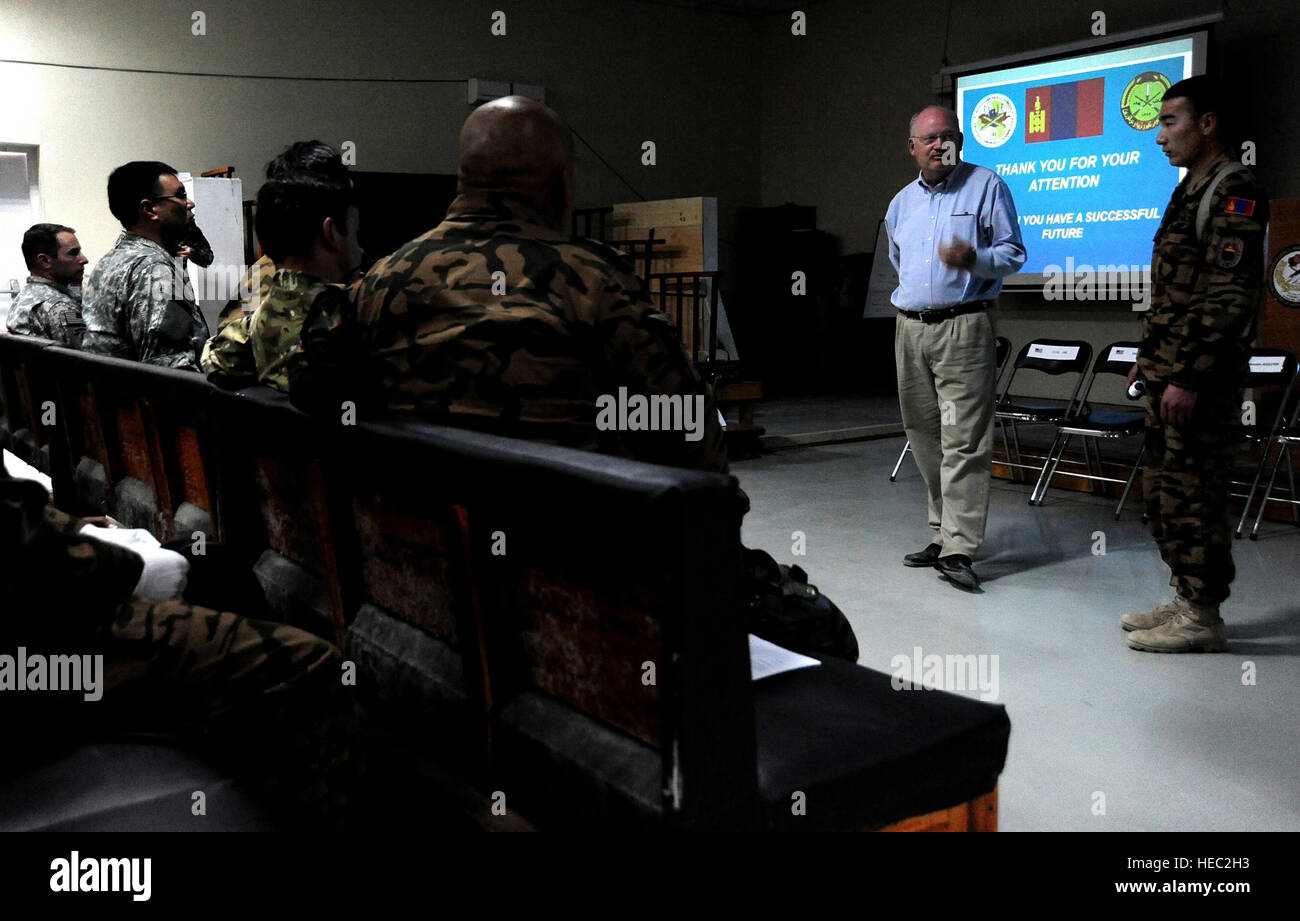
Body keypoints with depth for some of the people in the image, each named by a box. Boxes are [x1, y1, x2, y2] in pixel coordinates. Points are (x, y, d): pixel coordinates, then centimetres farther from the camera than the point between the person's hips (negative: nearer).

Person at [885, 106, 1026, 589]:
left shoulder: (986, 186, 2)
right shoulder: (901, 203, 18)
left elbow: (1013, 254, -2)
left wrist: (973, 260, -20)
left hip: (964, 327, -6)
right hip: (910, 328, 6)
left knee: (963, 440, -12)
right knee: (925, 439, 8)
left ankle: (958, 548, -14)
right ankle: (944, 533, 18)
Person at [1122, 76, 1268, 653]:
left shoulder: (1234, 193, -12)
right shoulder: (1190, 190, 18)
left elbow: (1230, 297, -20)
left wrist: (1188, 376, -22)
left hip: (1199, 380, -10)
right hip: (1167, 372, 10)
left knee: (1192, 493, -5)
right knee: (1162, 489, 14)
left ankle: (1202, 619, 5)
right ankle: (1186, 599, 25)